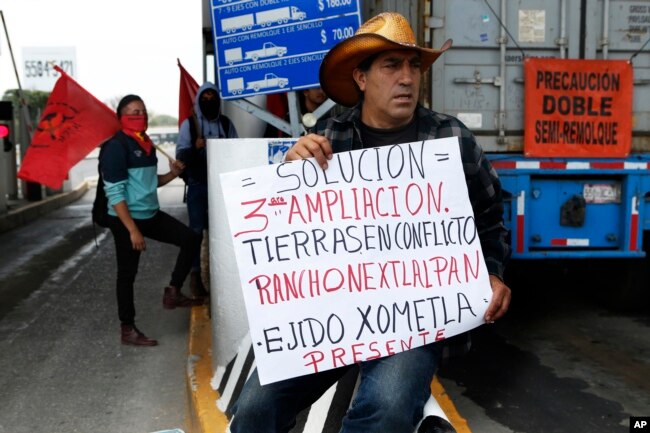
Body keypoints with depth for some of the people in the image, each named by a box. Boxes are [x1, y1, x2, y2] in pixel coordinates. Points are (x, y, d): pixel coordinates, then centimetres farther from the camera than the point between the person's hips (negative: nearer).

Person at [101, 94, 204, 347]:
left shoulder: (146, 144, 11)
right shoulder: (117, 147, -15)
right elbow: (115, 193, -20)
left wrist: (172, 174, 1)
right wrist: (132, 230, -23)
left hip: (151, 214, 8)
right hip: (126, 219, -8)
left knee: (190, 239, 6)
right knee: (127, 273, 1)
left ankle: (172, 293, 14)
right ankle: (128, 330, 13)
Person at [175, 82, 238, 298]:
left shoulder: (226, 123, 9)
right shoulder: (189, 124, 2)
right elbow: (180, 155, -3)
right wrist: (194, 148, -24)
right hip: (198, 185, -2)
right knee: (196, 230, -2)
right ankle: (195, 276, 6)